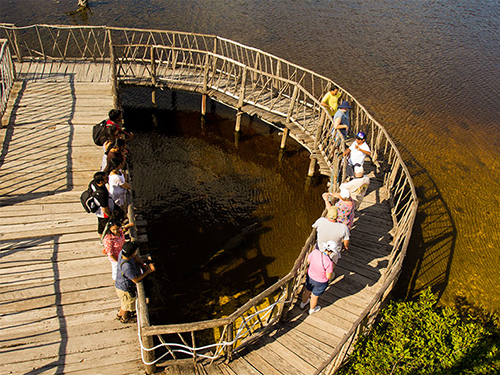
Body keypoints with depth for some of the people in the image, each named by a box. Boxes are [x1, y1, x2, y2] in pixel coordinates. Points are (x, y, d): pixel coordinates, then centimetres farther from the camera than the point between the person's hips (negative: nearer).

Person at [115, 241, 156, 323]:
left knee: (124, 302, 36)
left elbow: (135, 258, 1)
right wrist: (148, 271, -23)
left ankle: (120, 314, 62)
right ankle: (124, 319, 53)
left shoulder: (122, 253, -20)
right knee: (127, 305, 25)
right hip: (125, 290, -7)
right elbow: (136, 280, -30)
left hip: (119, 284, 7)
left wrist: (144, 265, -13)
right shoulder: (127, 267, -44)